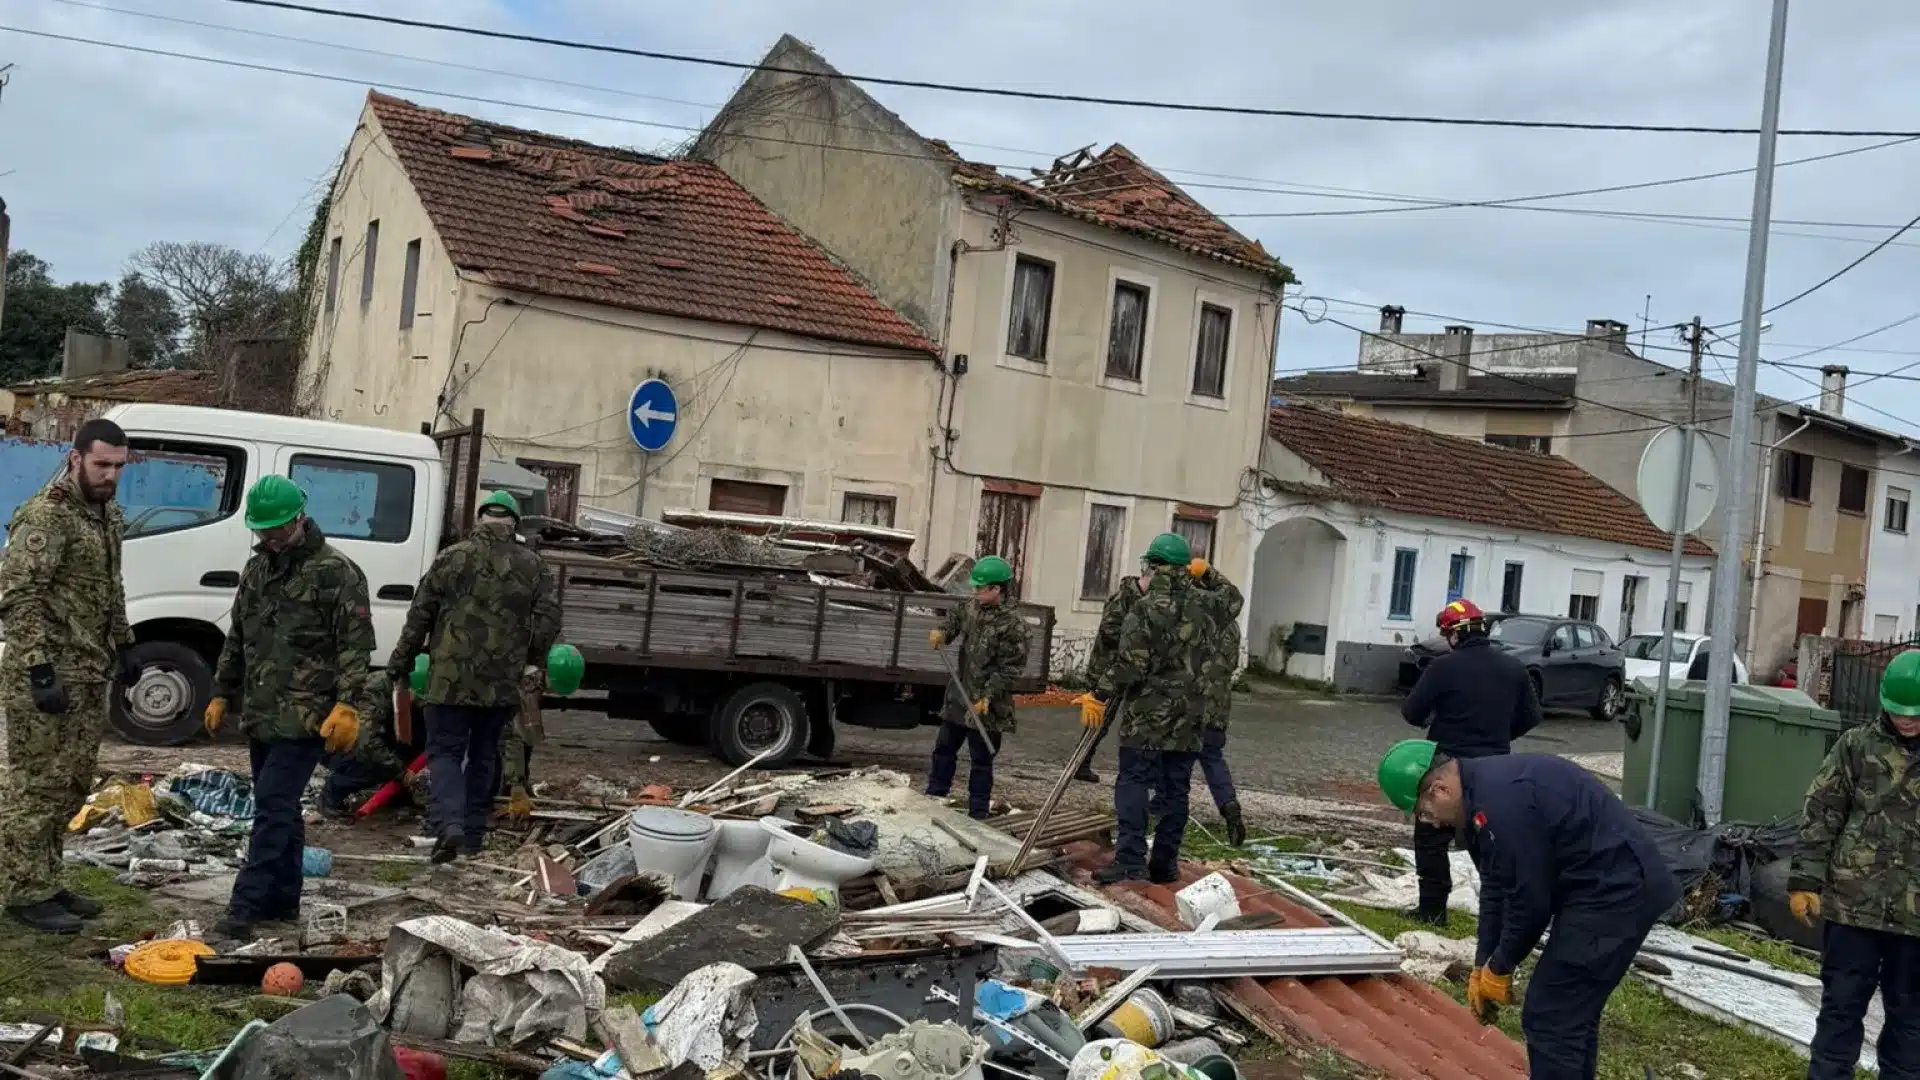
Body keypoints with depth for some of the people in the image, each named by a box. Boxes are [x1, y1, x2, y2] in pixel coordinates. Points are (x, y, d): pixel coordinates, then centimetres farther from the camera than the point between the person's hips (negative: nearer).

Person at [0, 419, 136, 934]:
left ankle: (46, 883, 24)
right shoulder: (46, 516, -16)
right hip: (46, 678, -9)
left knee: (71, 786, 14)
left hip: (90, 677, 9)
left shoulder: (108, 514, 12)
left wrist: (123, 646, 21)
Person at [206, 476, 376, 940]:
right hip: (261, 714, 8)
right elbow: (237, 639, 23)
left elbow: (356, 644, -14)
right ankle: (282, 900, 22)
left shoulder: (335, 571, -10)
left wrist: (348, 705, -22)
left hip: (305, 717, -8)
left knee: (273, 805, -10)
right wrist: (222, 694, 21)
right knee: (281, 808, 13)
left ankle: (246, 906, -9)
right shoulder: (257, 568, 14)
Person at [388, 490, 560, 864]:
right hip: (503, 683, 2)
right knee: (484, 756, 16)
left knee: (445, 751, 5)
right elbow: (549, 621, 0)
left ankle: (449, 824, -15)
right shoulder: (534, 566, 4)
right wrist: (532, 662, 14)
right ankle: (474, 833, 20)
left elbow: (420, 615, 3)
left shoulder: (452, 558, -1)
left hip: (450, 678, -2)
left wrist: (401, 660, 13)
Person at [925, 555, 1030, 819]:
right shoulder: (970, 608, 4)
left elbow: (1009, 670, -17)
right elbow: (954, 619, 21)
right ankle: (934, 795, 30)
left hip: (986, 707, -7)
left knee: (981, 760, 3)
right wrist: (940, 632, -2)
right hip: (958, 697, 7)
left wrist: (987, 698, -21)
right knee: (944, 748, 17)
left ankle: (978, 812, 12)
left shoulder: (1012, 627, -17)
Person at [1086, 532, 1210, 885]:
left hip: (1149, 713, -5)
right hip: (1189, 716, 6)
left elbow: (1130, 664, -15)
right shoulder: (1200, 608, 6)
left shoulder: (1147, 608, -11)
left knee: (1133, 783, -3)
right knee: (1175, 789, 10)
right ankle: (1166, 863, 14)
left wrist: (1100, 697, -9)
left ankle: (1130, 860, -10)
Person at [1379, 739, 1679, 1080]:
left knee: (1550, 1018, -6)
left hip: (1615, 888, -11)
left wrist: (1499, 968, -3)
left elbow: (1529, 898, -18)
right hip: (1616, 884, 11)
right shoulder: (1481, 790, 10)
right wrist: (1482, 967, 16)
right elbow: (1496, 889, 16)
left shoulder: (1499, 800, -24)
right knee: (1572, 1012, 19)